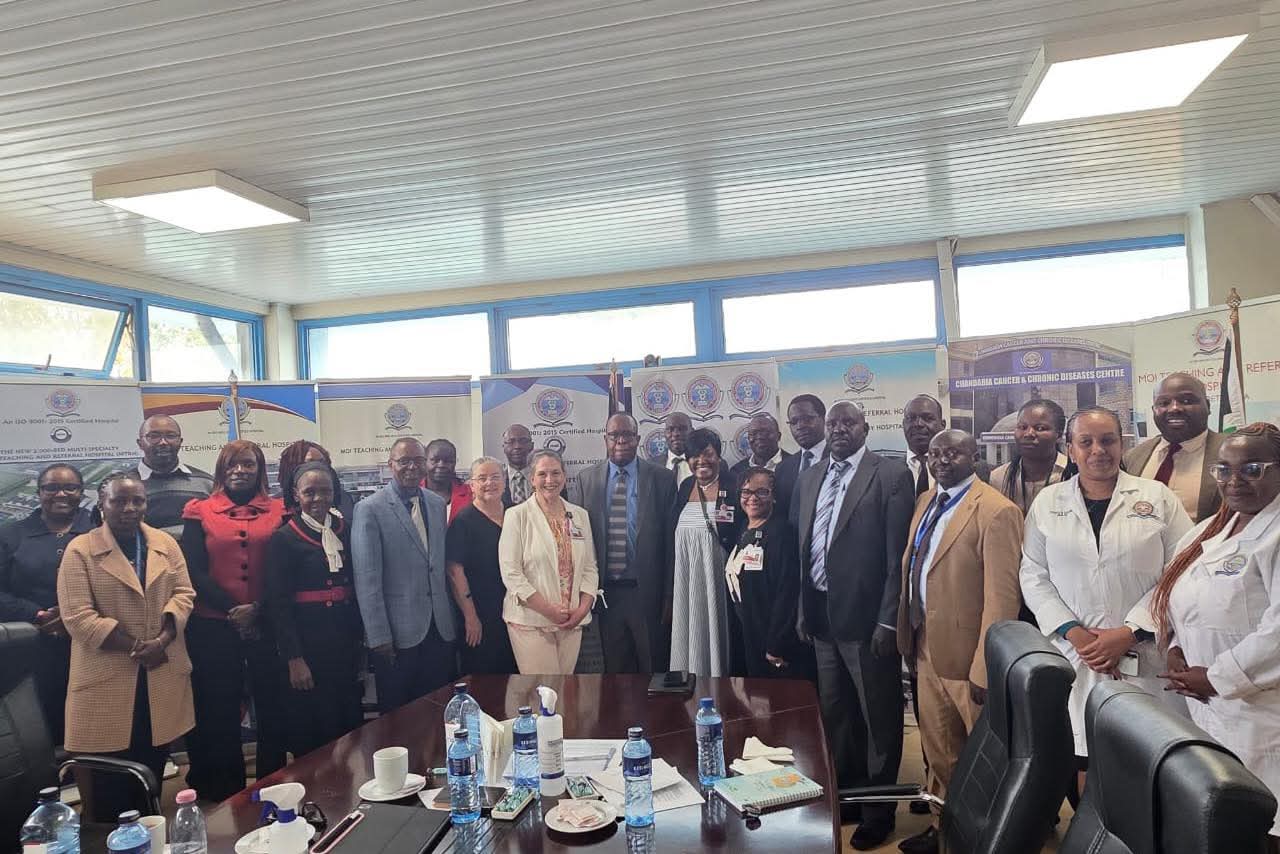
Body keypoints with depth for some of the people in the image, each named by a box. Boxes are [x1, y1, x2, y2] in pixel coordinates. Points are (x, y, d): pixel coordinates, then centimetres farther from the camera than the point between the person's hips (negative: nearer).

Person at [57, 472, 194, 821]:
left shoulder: (165, 543, 6)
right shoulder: (80, 550, -6)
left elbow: (183, 594, 1)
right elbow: (78, 616, -12)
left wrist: (162, 640, -16)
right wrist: (136, 648, -14)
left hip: (162, 675, 3)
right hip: (108, 678, -3)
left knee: (153, 770, 14)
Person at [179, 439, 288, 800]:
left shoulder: (278, 511, 5)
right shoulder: (201, 513, 4)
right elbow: (194, 571, -2)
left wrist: (258, 609, -11)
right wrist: (233, 610, -10)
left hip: (267, 625, 0)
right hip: (214, 628, 0)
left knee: (273, 708, 6)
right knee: (220, 712, 9)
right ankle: (228, 793, 24)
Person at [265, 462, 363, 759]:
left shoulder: (346, 531, 7)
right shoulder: (284, 539, -6)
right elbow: (278, 603, -9)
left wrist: (359, 639, 8)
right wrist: (293, 658, -13)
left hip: (346, 643, 4)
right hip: (308, 645, -4)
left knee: (352, 725, 11)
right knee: (313, 735, 5)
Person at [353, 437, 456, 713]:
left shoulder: (438, 504, 9)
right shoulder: (370, 509, -8)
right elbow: (367, 578, -11)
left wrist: (452, 618, 11)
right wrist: (378, 636, -12)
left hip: (440, 628, 5)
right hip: (397, 631, -4)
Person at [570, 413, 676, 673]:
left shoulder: (663, 478, -2)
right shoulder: (585, 479, 4)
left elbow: (671, 536, -3)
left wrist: (671, 593, -5)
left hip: (648, 591, -2)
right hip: (607, 591, 2)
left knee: (653, 664, 11)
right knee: (615, 664, 15)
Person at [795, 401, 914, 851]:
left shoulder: (891, 475, -9)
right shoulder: (809, 478, 9)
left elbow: (898, 554, -12)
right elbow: (803, 547, 11)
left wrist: (888, 621, -14)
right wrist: (803, 609, 11)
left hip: (866, 616, -5)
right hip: (821, 613, 6)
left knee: (879, 718, 9)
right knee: (834, 713, 19)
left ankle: (878, 807, 27)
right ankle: (844, 791, 37)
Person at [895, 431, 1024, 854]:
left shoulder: (996, 512, -18)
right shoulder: (925, 501, 8)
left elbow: (1002, 597, -19)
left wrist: (985, 671, -19)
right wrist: (909, 636, 6)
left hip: (967, 656, -7)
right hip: (927, 647, 7)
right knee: (938, 752, 22)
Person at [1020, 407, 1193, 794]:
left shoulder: (1159, 497, 5)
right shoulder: (1047, 501, 8)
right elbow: (1033, 575, 6)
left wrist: (1129, 634, -8)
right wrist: (1074, 632, -6)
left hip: (1144, 657, -1)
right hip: (1073, 656, 1)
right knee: (1083, 762, 1)